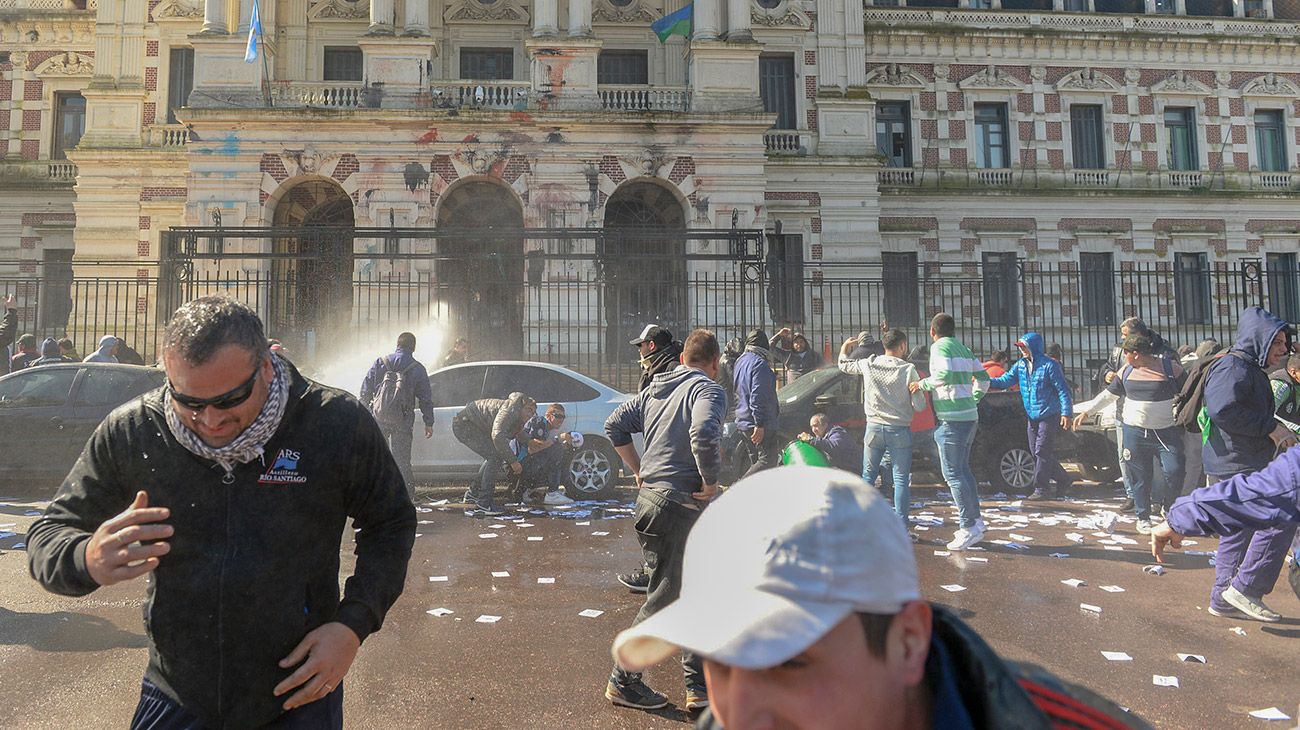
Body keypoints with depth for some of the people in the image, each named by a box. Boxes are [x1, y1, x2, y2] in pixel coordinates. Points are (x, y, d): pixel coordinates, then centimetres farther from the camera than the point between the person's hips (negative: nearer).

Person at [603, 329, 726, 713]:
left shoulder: (656, 388, 15)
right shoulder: (709, 390, -10)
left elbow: (615, 425, 17)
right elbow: (704, 434, -29)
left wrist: (640, 471, 18)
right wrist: (710, 481, -15)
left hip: (650, 495, 9)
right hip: (678, 505, -9)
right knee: (663, 598, 3)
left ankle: (700, 686, 25)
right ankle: (622, 681, 17)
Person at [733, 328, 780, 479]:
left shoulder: (740, 361, 16)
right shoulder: (760, 363, -14)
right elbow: (758, 396, -21)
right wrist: (759, 424, -23)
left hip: (743, 421, 10)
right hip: (760, 423, -10)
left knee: (756, 460, 16)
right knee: (768, 460, -10)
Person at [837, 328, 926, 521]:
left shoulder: (869, 364, -3)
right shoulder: (908, 370, -10)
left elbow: (844, 365, 17)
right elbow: (920, 406, -10)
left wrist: (845, 347, 34)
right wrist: (915, 390, 9)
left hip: (874, 428, 3)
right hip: (900, 431, -3)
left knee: (868, 476, 14)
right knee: (901, 479, 4)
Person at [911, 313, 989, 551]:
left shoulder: (940, 347, -9)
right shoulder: (964, 349, 17)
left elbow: (945, 375, -24)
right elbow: (983, 378, 22)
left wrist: (922, 384, -10)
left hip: (953, 419, -9)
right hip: (969, 416, 9)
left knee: (953, 474, -6)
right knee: (963, 470, 17)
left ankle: (968, 527, -7)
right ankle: (975, 521, 21)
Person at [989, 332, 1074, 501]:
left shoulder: (1049, 365, -12)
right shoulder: (1020, 365, 7)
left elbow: (1063, 390, -11)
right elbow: (1004, 381, 6)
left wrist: (1066, 413, -16)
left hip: (1049, 416, -7)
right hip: (1031, 417, 7)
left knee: (1042, 452, -6)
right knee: (1036, 452, 11)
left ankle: (1041, 489, 2)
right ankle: (1063, 480, 27)